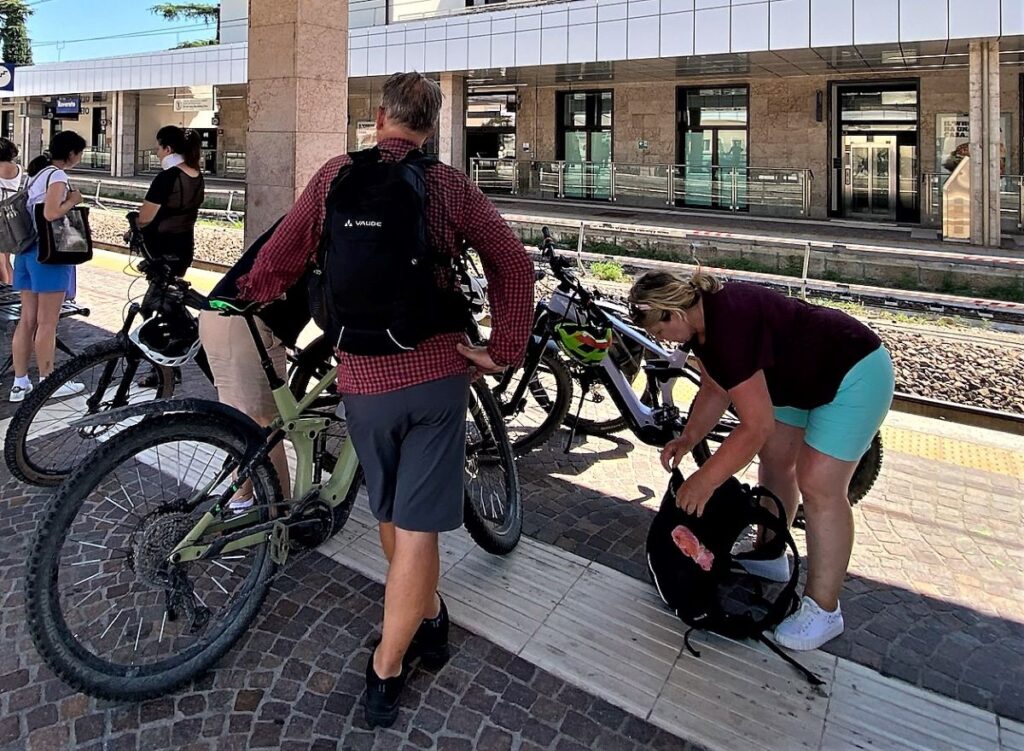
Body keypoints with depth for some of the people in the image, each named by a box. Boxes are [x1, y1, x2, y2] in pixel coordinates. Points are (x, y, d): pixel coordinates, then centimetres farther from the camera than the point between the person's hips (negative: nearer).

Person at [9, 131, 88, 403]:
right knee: (47, 323, -1)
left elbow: (33, 210, 15)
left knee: (27, 320, 10)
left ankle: (20, 383, 14)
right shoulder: (58, 176, -11)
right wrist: (73, 200, -9)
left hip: (27, 251, 9)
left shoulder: (36, 173, 16)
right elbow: (51, 213, -23)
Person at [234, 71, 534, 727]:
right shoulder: (452, 186, 0)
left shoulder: (337, 175, 2)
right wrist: (504, 350, -1)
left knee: (392, 513, 21)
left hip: (364, 377, 2)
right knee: (416, 526, 6)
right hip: (438, 372, -1)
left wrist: (244, 296, 22)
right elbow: (515, 263, -5)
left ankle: (429, 619, 42)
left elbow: (281, 259, 3)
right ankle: (386, 673, 14)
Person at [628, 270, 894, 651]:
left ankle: (823, 610, 1)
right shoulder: (703, 317, -5)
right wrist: (688, 438, -9)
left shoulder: (728, 324, -34)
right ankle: (771, 558, 30)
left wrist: (704, 481, -27)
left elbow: (756, 426, -33)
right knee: (774, 460, 13)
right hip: (806, 373, 10)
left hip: (855, 374, -10)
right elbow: (715, 390, 5)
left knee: (818, 486, -11)